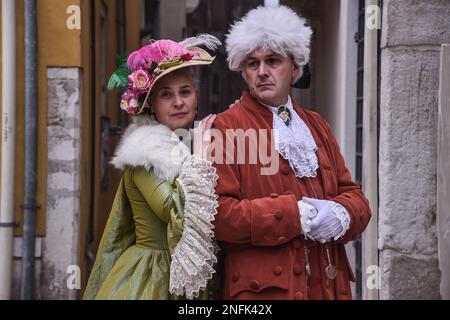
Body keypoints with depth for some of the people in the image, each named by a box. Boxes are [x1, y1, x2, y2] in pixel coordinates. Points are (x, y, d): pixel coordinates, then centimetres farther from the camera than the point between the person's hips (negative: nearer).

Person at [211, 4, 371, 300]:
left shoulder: (317, 126, 13)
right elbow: (217, 214, -14)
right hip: (263, 287, -5)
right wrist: (296, 215, -19)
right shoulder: (223, 129, -5)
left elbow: (355, 198, 10)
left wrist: (341, 214, -13)